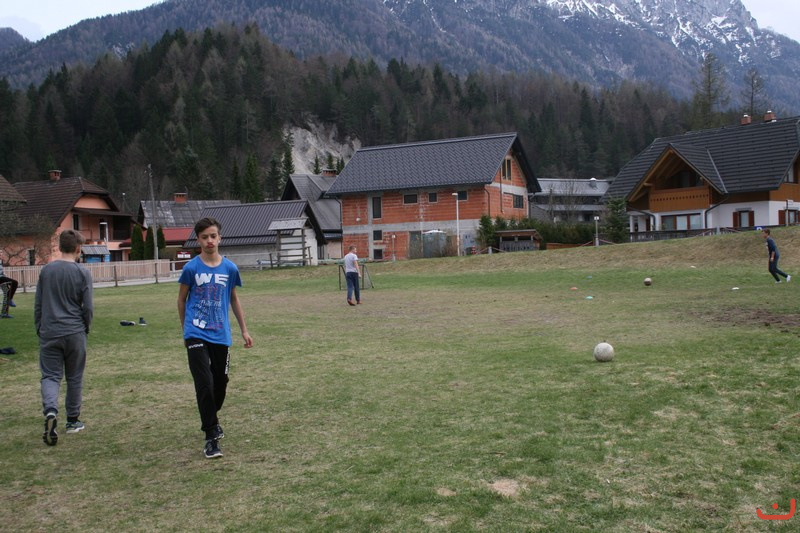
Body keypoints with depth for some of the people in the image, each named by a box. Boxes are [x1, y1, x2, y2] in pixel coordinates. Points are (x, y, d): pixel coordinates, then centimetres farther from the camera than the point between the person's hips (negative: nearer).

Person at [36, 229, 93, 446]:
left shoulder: (46, 270, 4)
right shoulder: (82, 272, -6)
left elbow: (37, 304, 8)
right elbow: (88, 307, -4)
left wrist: (40, 329, 18)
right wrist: (85, 328, 13)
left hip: (49, 334, 2)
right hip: (74, 334, -1)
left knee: (50, 376, 3)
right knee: (74, 377, 12)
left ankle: (50, 411, -22)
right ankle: (73, 420, 21)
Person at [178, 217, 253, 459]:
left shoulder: (230, 268, 1)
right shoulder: (191, 268, -6)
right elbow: (182, 299, 7)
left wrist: (244, 330, 15)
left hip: (221, 335, 3)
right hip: (196, 335, -3)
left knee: (220, 382, 13)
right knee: (205, 384, -11)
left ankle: (212, 418, 42)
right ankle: (212, 437, -1)